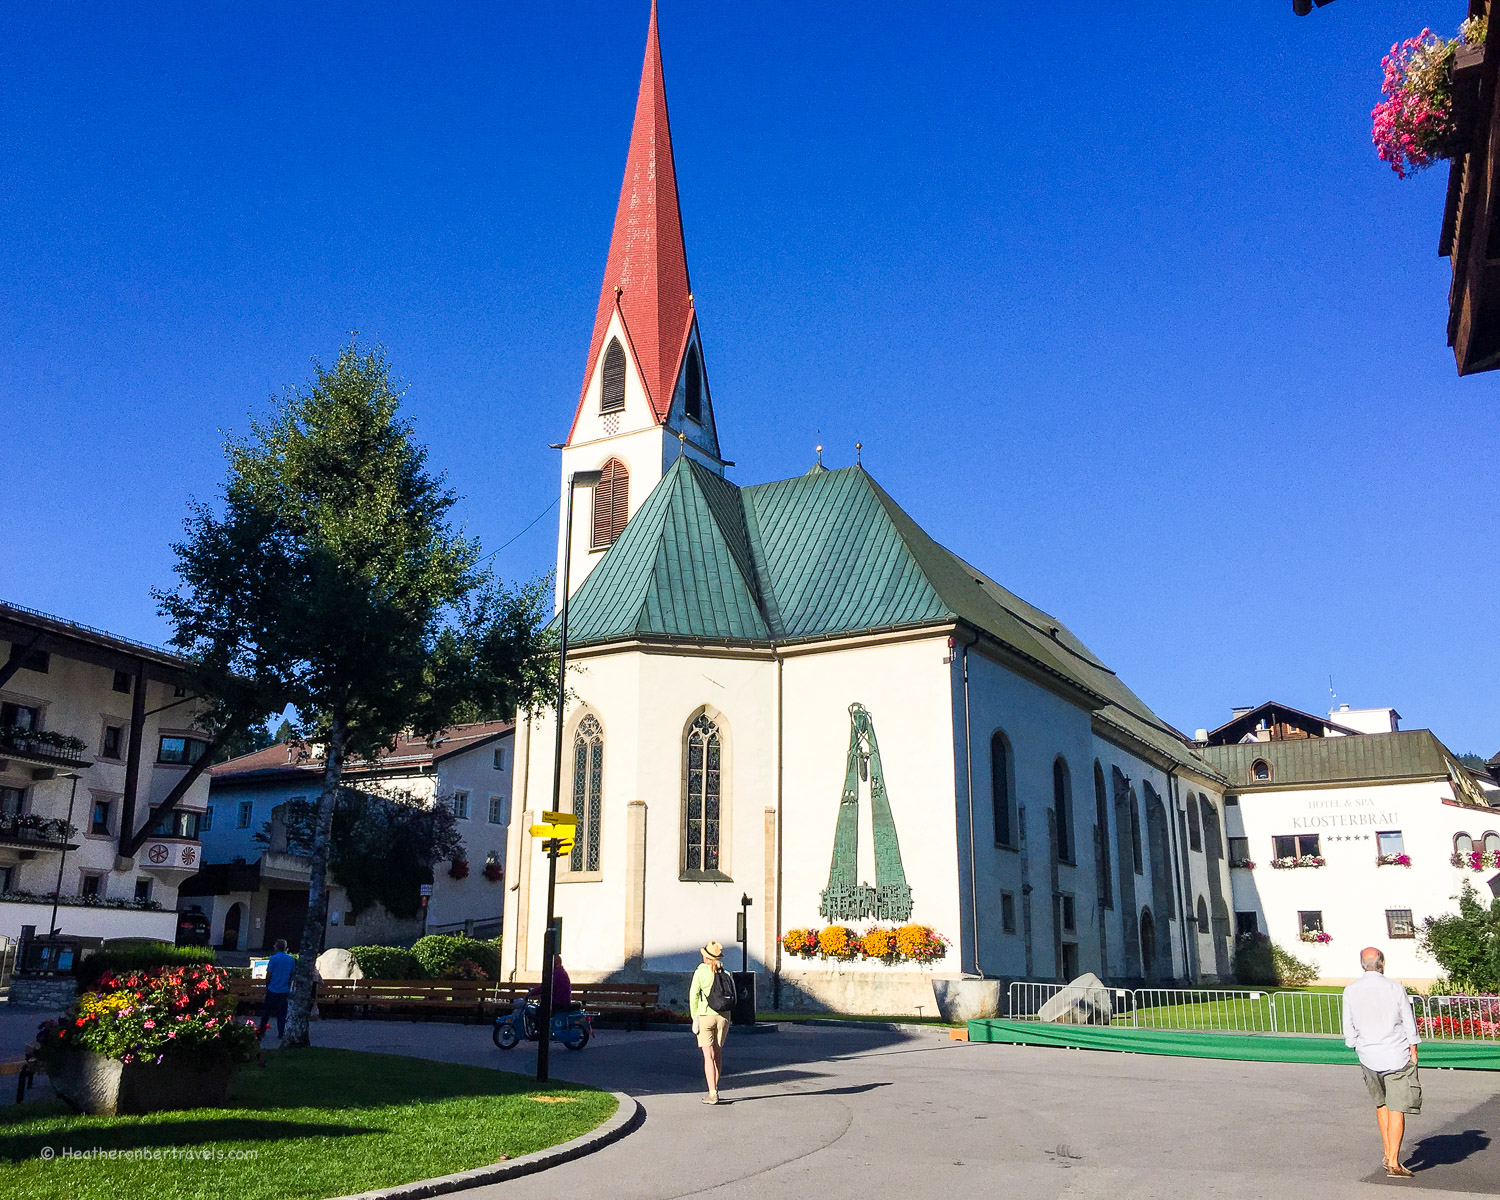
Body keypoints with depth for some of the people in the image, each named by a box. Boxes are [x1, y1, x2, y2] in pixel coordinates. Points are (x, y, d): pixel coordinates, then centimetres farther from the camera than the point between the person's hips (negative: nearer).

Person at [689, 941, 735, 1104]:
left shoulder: (700, 972, -5)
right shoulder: (727, 974, 5)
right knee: (718, 1053, 16)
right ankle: (714, 1089, 25)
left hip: (705, 1016, -4)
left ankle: (712, 1094, -9)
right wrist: (726, 1015, 13)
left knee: (709, 1055, -4)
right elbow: (734, 997, 5)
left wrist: (694, 1018, -5)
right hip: (723, 1017, 4)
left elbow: (693, 997, -9)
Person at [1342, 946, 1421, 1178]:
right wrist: (1413, 1054, 5)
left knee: (1381, 1103, 21)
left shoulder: (1350, 991, -4)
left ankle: (1388, 1153, 24)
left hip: (1369, 1057, 3)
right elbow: (1409, 1025, -5)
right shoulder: (1395, 989, -11)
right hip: (1397, 1057, -3)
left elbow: (1349, 1030, 1)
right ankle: (1393, 1163, -3)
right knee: (1396, 1110, 0)